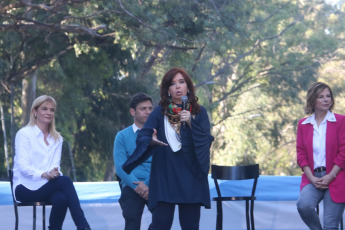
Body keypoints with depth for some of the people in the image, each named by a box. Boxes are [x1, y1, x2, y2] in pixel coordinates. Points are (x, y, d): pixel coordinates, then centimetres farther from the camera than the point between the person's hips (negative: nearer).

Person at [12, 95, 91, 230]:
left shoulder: (57, 138, 18)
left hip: (47, 186, 4)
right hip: (25, 187, -4)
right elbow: (23, 166, -10)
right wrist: (44, 174, -28)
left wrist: (54, 173, -19)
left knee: (61, 198, -34)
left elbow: (55, 164, 7)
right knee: (65, 181, -31)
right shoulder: (24, 134, 0)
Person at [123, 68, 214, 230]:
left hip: (191, 178, 1)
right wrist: (151, 141, -28)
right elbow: (142, 137, -5)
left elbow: (206, 141, -2)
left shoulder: (199, 112, 8)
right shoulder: (159, 112, 5)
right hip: (164, 178, -1)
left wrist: (191, 123, -17)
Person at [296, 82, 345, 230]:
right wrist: (312, 178, -7)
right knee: (303, 205, -28)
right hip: (312, 177, 2)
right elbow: (301, 154, 7)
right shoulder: (303, 124, 11)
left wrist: (330, 176, -11)